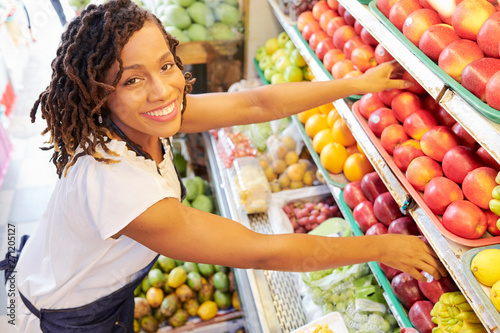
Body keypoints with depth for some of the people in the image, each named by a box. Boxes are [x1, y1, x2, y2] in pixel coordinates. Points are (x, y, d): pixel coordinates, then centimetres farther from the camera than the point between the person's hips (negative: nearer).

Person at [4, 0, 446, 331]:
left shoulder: (146, 116, -22)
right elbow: (260, 252, -38)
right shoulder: (111, 182, -44)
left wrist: (359, 83, -12)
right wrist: (381, 247, -29)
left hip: (114, 283, 6)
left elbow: (258, 104, -16)